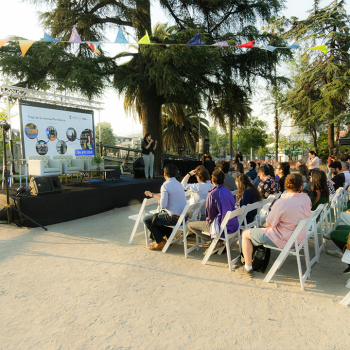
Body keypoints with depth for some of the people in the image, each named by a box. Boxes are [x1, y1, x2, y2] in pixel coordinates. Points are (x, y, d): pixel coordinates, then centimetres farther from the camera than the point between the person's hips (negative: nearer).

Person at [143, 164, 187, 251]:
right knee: (159, 215, 31)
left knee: (146, 219, 4)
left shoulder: (165, 185, -16)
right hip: (184, 216, 9)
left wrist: (159, 202, 4)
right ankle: (169, 236, 27)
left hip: (175, 218, -9)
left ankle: (161, 242, 8)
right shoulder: (179, 184, 12)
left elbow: (163, 205, -20)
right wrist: (152, 194, 40)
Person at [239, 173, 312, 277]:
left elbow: (269, 223, -16)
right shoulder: (306, 198, -8)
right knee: (263, 230, 32)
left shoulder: (281, 203, -28)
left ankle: (248, 268, 13)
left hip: (284, 241, -8)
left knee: (245, 234, 7)